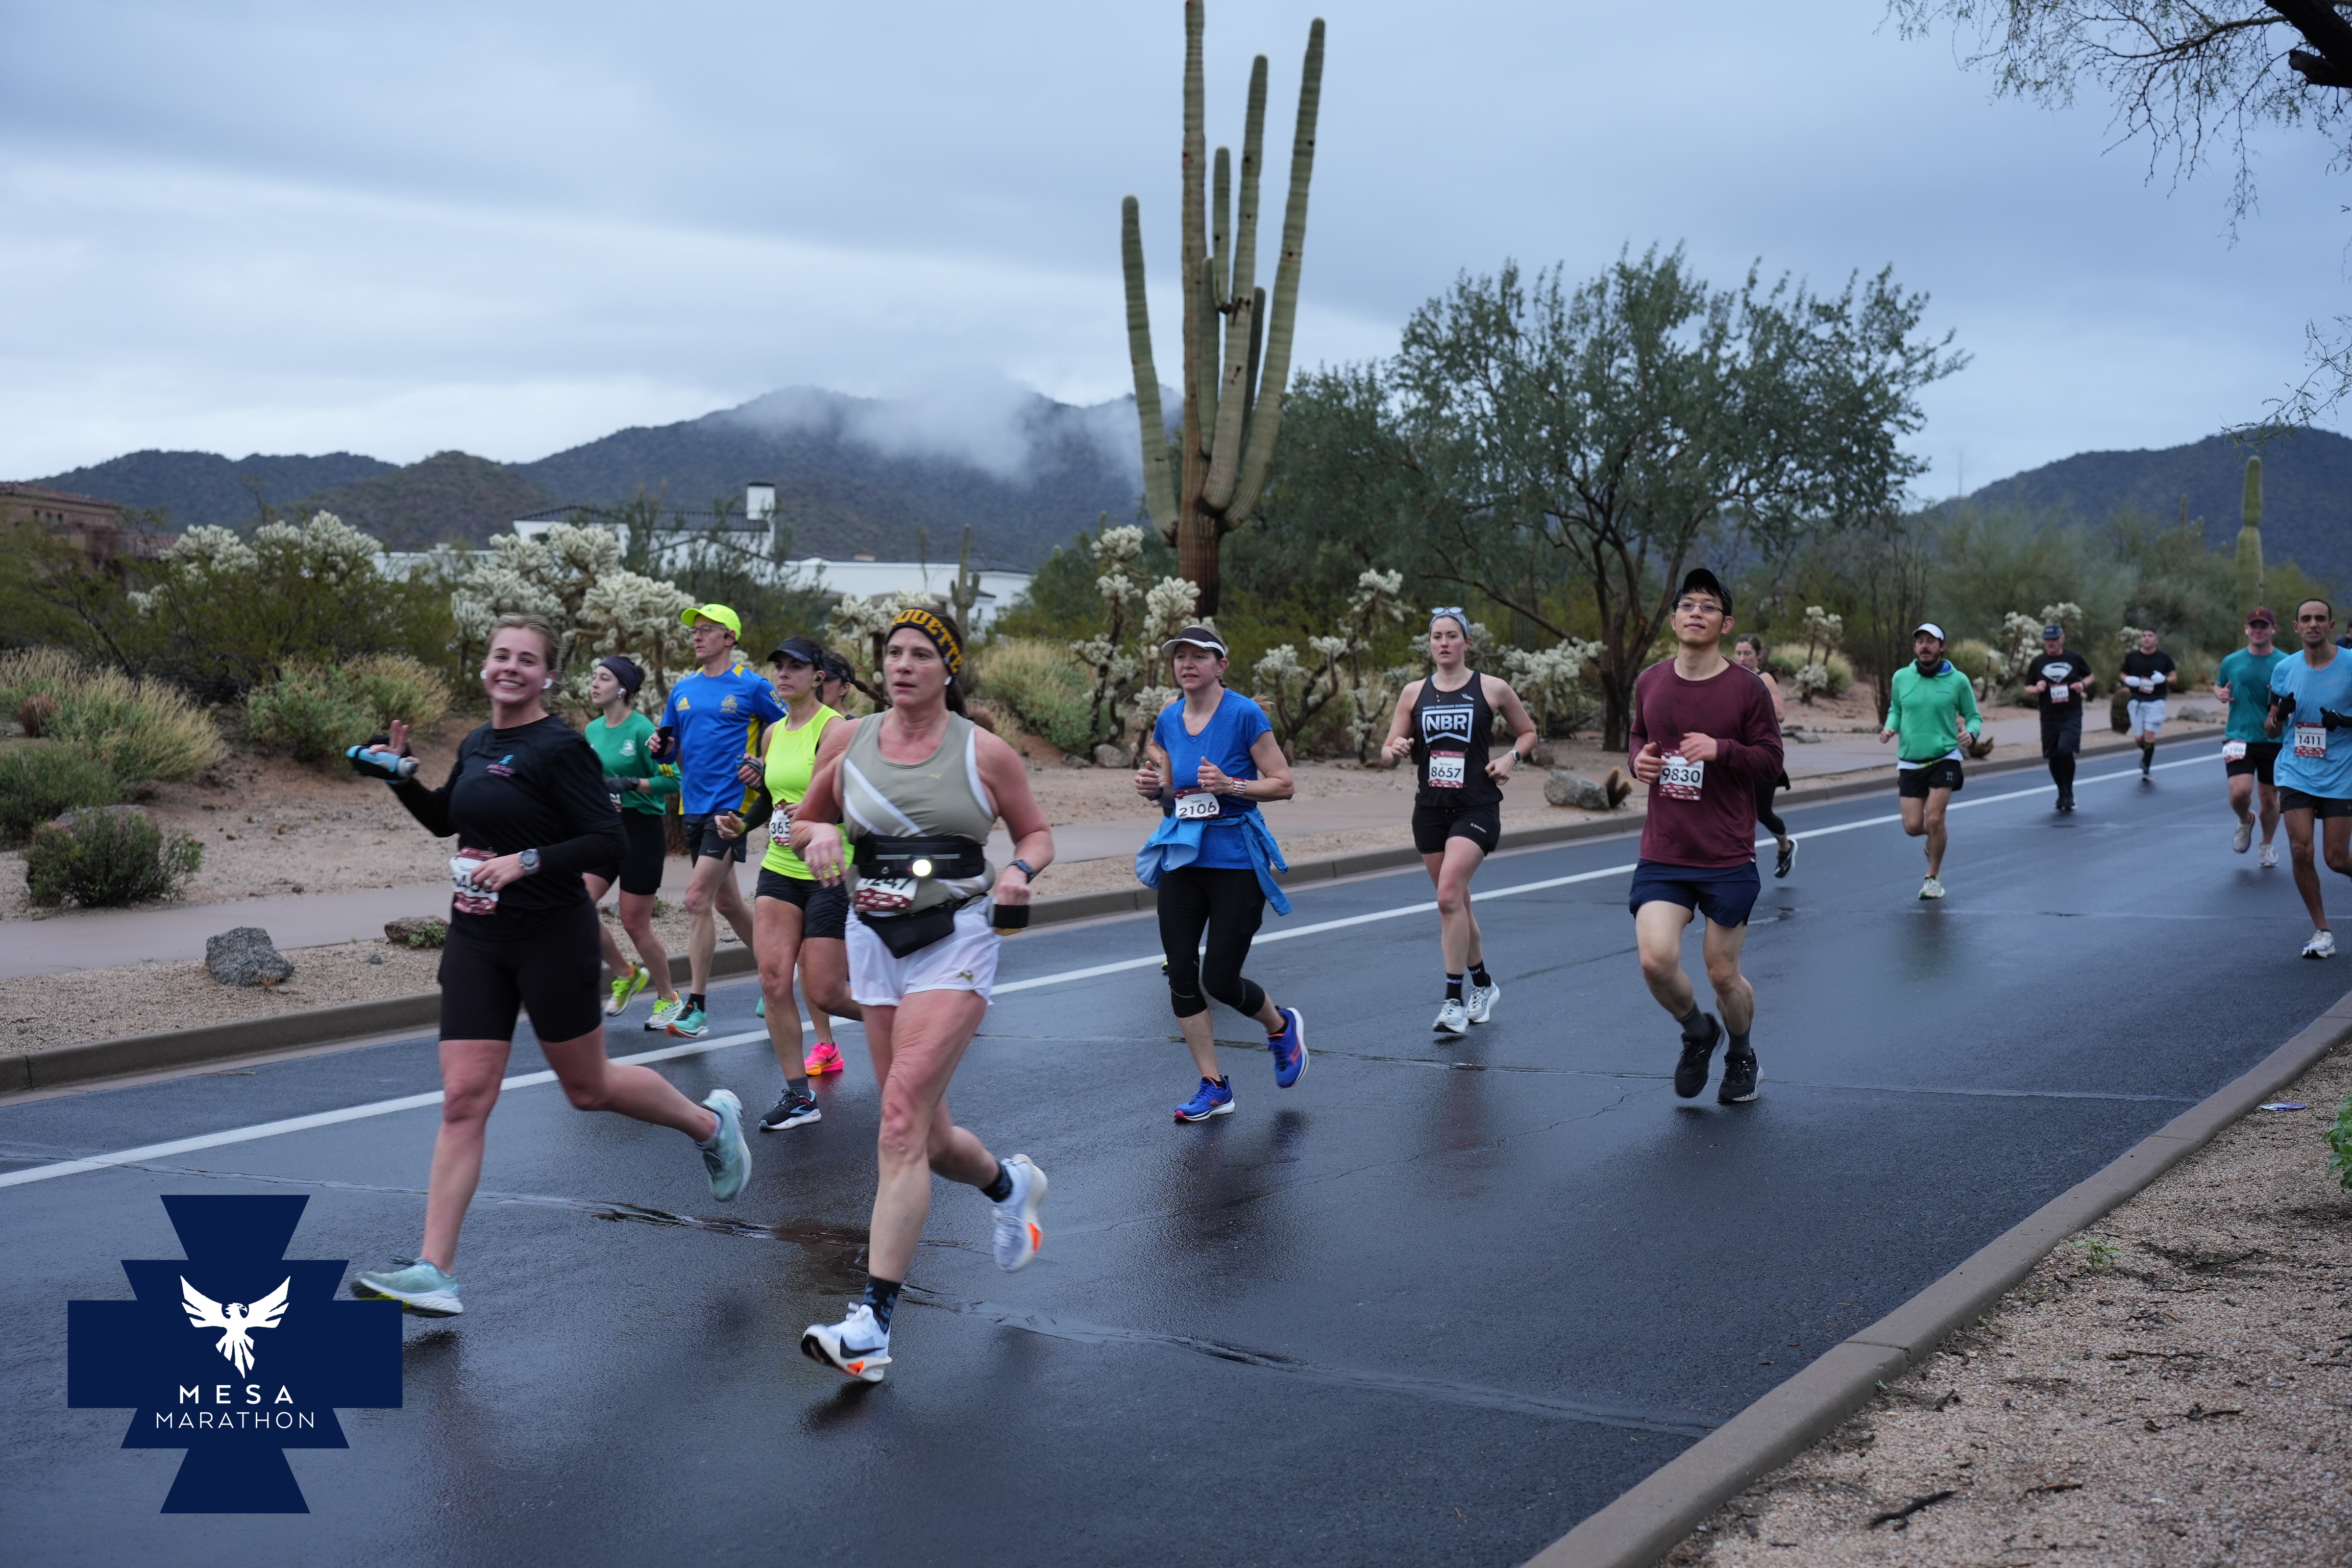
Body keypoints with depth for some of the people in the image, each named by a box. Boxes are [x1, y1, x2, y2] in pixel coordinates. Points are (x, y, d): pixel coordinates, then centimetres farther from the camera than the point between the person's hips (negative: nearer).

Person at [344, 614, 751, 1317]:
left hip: (552, 937, -6)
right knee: (463, 1100, -1)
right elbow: (445, 821, 24)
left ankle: (711, 1122, 37)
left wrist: (528, 861, -26)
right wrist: (399, 776, 9)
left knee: (589, 1086, 10)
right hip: (476, 941, 6)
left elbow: (611, 840, -18)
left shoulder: (560, 748, -13)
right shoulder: (476, 745, 9)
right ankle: (434, 1272, -1)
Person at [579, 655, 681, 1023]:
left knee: (634, 922, 0)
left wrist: (630, 784, -25)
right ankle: (626, 974, 17)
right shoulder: (593, 730, 8)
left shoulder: (641, 730, -13)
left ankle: (668, 997, 20)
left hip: (640, 830, -7)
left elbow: (672, 780, -18)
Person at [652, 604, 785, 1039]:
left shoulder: (751, 686, -5)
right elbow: (671, 749, 18)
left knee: (697, 898, -13)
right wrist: (661, 747, -4)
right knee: (726, 901, 14)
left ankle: (696, 1007, -7)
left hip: (730, 804, -7)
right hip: (694, 806, 7)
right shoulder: (683, 690, 12)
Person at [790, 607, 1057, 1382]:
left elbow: (1037, 832, 10)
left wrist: (1019, 870, -12)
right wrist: (819, 833, -7)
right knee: (925, 1137, 10)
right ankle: (1011, 1184, 45)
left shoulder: (985, 753, -2)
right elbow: (802, 822, 17)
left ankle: (872, 1324, -17)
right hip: (874, 940, 5)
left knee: (903, 1118, -18)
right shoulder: (848, 741, 5)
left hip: (954, 942, -4)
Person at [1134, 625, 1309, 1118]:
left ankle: (1282, 1027, 28)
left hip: (1236, 859, -5)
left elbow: (1283, 783, -8)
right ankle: (1214, 1088, 12)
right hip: (1182, 857, 6)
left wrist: (1231, 785, -22)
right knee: (1181, 975, 1)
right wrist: (1152, 787, -3)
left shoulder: (1245, 714, -9)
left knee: (1219, 979, -5)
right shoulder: (1168, 721, 7)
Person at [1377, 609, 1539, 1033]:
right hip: (1430, 809, 4)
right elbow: (1388, 754, 9)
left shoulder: (1492, 689, 1)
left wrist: (1511, 757, -5)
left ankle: (1454, 1000, -14)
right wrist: (1395, 751, -14)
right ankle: (1483, 985, 33)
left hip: (1477, 809, -4)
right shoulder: (1414, 693, 8)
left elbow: (1528, 732, 14)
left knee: (1449, 895, -20)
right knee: (1456, 902, 12)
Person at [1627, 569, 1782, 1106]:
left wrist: (1721, 749, -20)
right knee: (1656, 960, -15)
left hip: (1728, 861, -2)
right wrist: (1639, 758, -1)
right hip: (1662, 858, 2)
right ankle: (1697, 1032, 18)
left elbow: (1772, 759, -2)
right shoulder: (1649, 682, 5)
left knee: (1723, 975, 5)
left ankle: (1741, 1055, 36)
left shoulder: (1747, 689, -6)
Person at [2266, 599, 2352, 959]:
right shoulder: (2284, 669, 4)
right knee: (2300, 851, -10)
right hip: (2296, 775, 2)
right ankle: (2322, 930, 4)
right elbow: (2271, 731, 11)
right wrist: (2279, 714, -11)